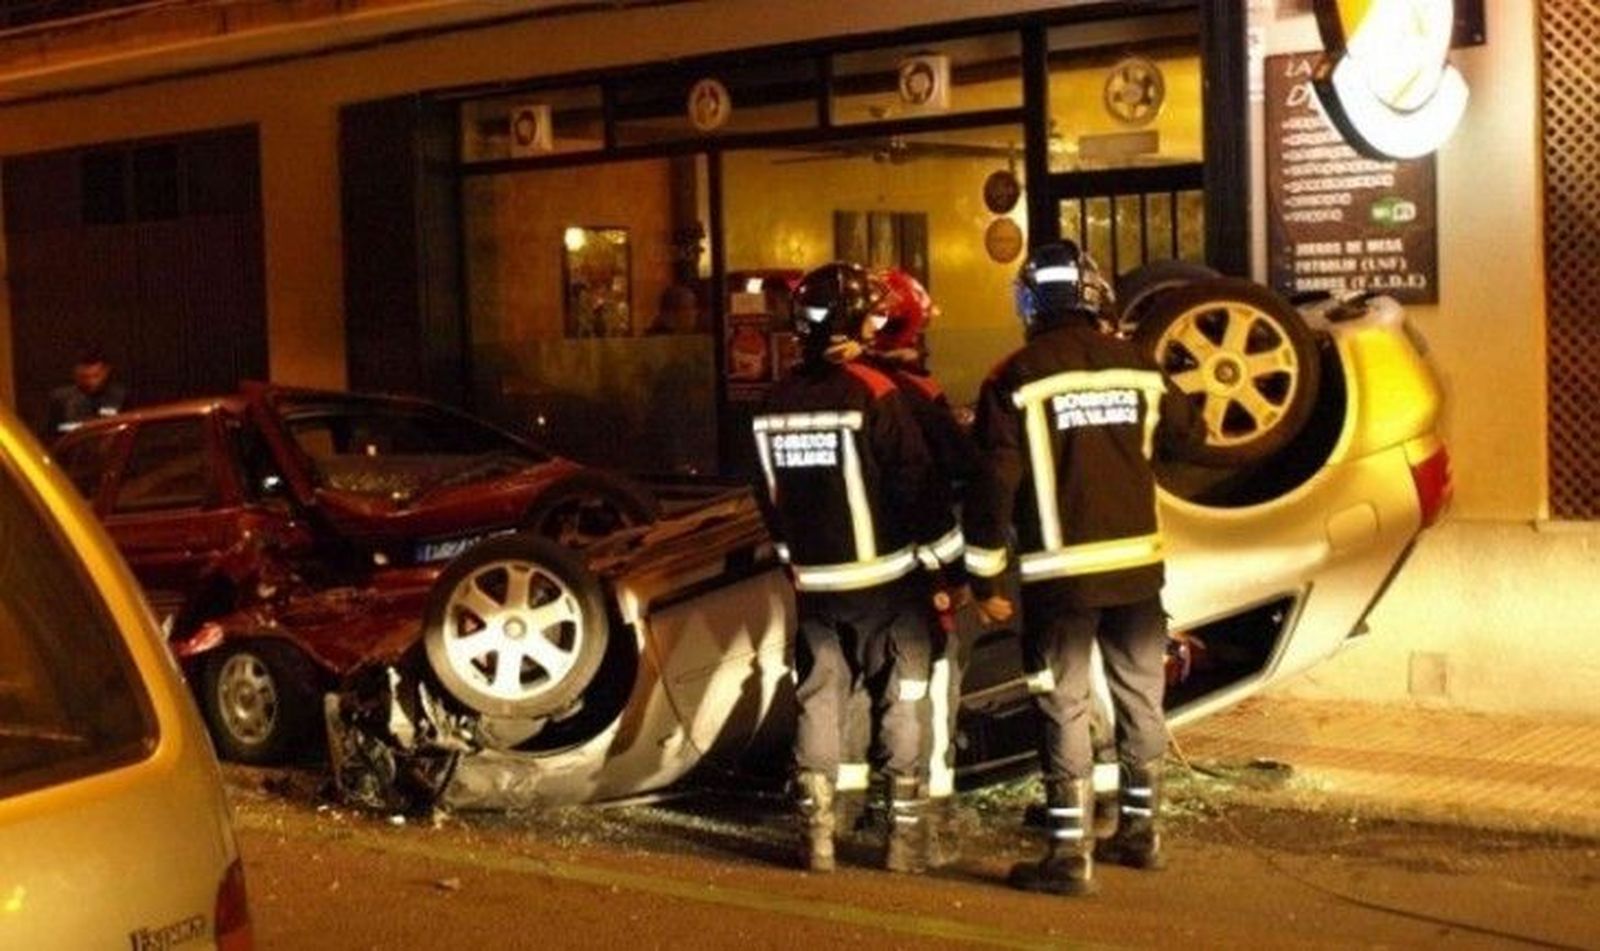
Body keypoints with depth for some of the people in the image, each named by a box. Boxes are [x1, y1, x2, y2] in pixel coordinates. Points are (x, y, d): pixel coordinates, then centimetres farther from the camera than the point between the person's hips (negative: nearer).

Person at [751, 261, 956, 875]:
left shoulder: (778, 402, 4)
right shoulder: (874, 393, -15)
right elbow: (916, 488, -15)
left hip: (815, 583, 5)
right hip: (884, 578, -5)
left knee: (818, 701, 11)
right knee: (901, 704, 5)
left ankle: (817, 836, 11)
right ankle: (903, 835, 7)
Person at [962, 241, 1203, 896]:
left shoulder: (1017, 380, -10)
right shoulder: (1137, 368, 2)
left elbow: (993, 486, -12)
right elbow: (1187, 437, 17)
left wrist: (984, 578, -4)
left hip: (1061, 572, -4)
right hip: (1137, 565, 4)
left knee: (1065, 710, 1)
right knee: (1140, 696, 16)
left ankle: (1070, 854, 2)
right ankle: (1140, 831, 29)